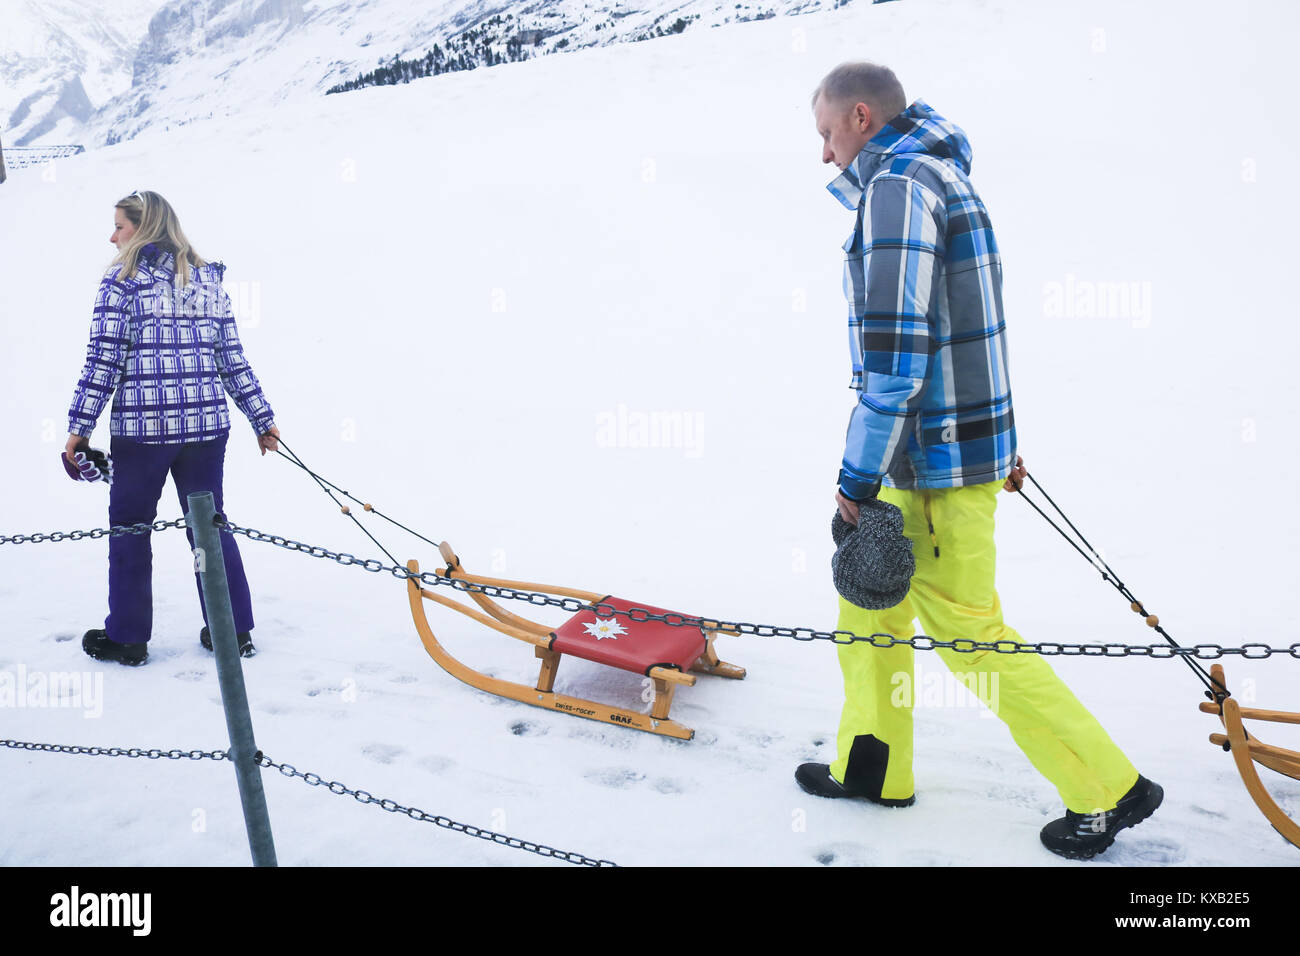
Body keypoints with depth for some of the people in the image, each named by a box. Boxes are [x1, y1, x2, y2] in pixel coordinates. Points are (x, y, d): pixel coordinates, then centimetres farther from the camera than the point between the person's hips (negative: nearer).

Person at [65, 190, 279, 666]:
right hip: (207, 425, 4)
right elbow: (234, 361, 10)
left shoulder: (122, 280, -4)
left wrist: (80, 425, -5)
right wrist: (262, 418, 16)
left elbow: (103, 360, -9)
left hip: (141, 429, -4)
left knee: (129, 527, 11)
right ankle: (233, 630, 17)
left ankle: (127, 636, 19)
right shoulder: (210, 281, 11)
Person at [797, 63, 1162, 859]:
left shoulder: (896, 185, -17)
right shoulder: (940, 179, 15)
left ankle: (1110, 788, 14)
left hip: (939, 463, -10)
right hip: (953, 438, 10)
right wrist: (998, 440, 25)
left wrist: (859, 477, -20)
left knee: (965, 629, 1)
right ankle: (872, 768, 32)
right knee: (869, 595, 18)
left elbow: (895, 348, -25)